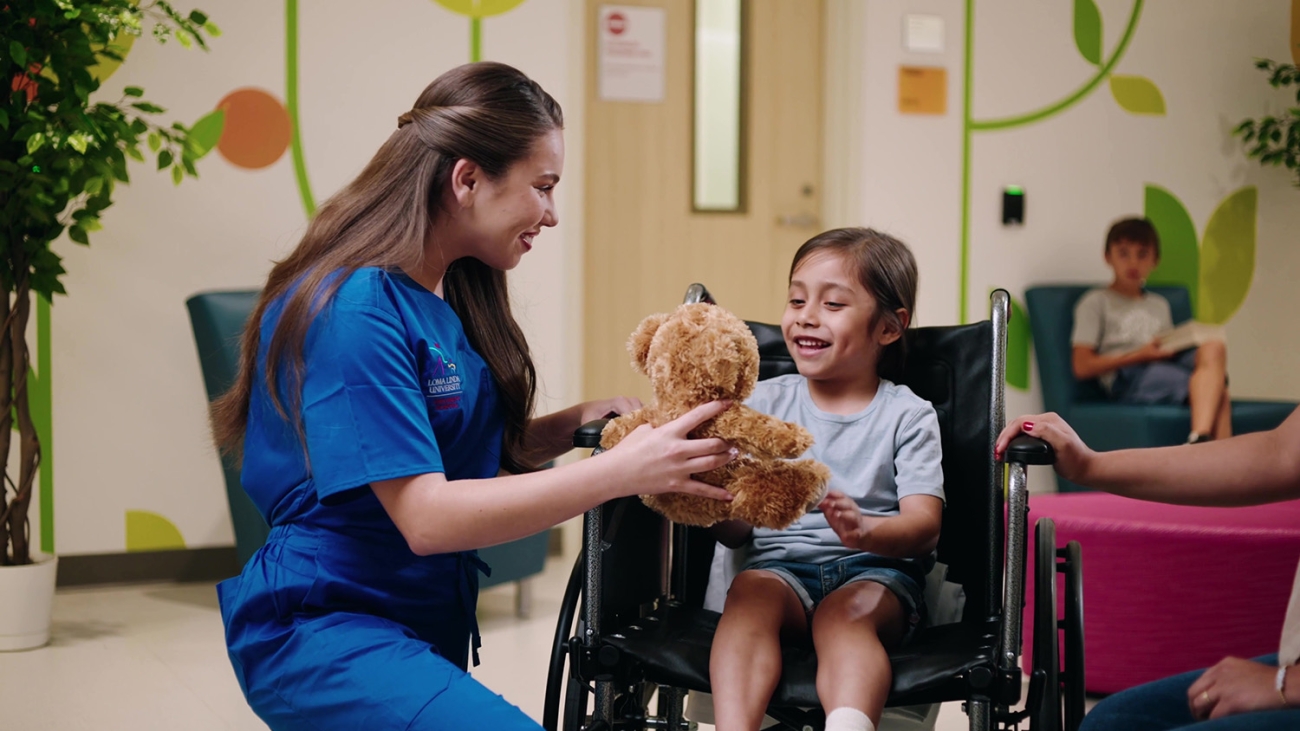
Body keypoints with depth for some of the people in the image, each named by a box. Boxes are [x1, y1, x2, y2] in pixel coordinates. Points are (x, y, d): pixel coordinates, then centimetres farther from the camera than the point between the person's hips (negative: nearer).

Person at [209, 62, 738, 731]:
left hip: (426, 621, 10)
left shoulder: (449, 291, 10)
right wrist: (622, 470, -25)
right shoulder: (354, 309, -19)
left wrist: (581, 422, -4)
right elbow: (425, 516, -24)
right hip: (323, 632, -9)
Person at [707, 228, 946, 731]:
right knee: (750, 594, -31)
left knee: (845, 612, -34)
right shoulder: (766, 401, 13)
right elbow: (737, 532, 7)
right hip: (781, 562, 2)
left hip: (876, 570, -2)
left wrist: (865, 530, -29)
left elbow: (924, 524, -6)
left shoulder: (906, 415, 7)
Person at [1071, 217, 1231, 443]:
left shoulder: (1160, 305, 33)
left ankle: (1199, 439, -49)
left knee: (1214, 347, -31)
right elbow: (1082, 367, 1)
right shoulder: (1095, 303, 13)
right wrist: (1140, 355, -6)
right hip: (1127, 378, -5)